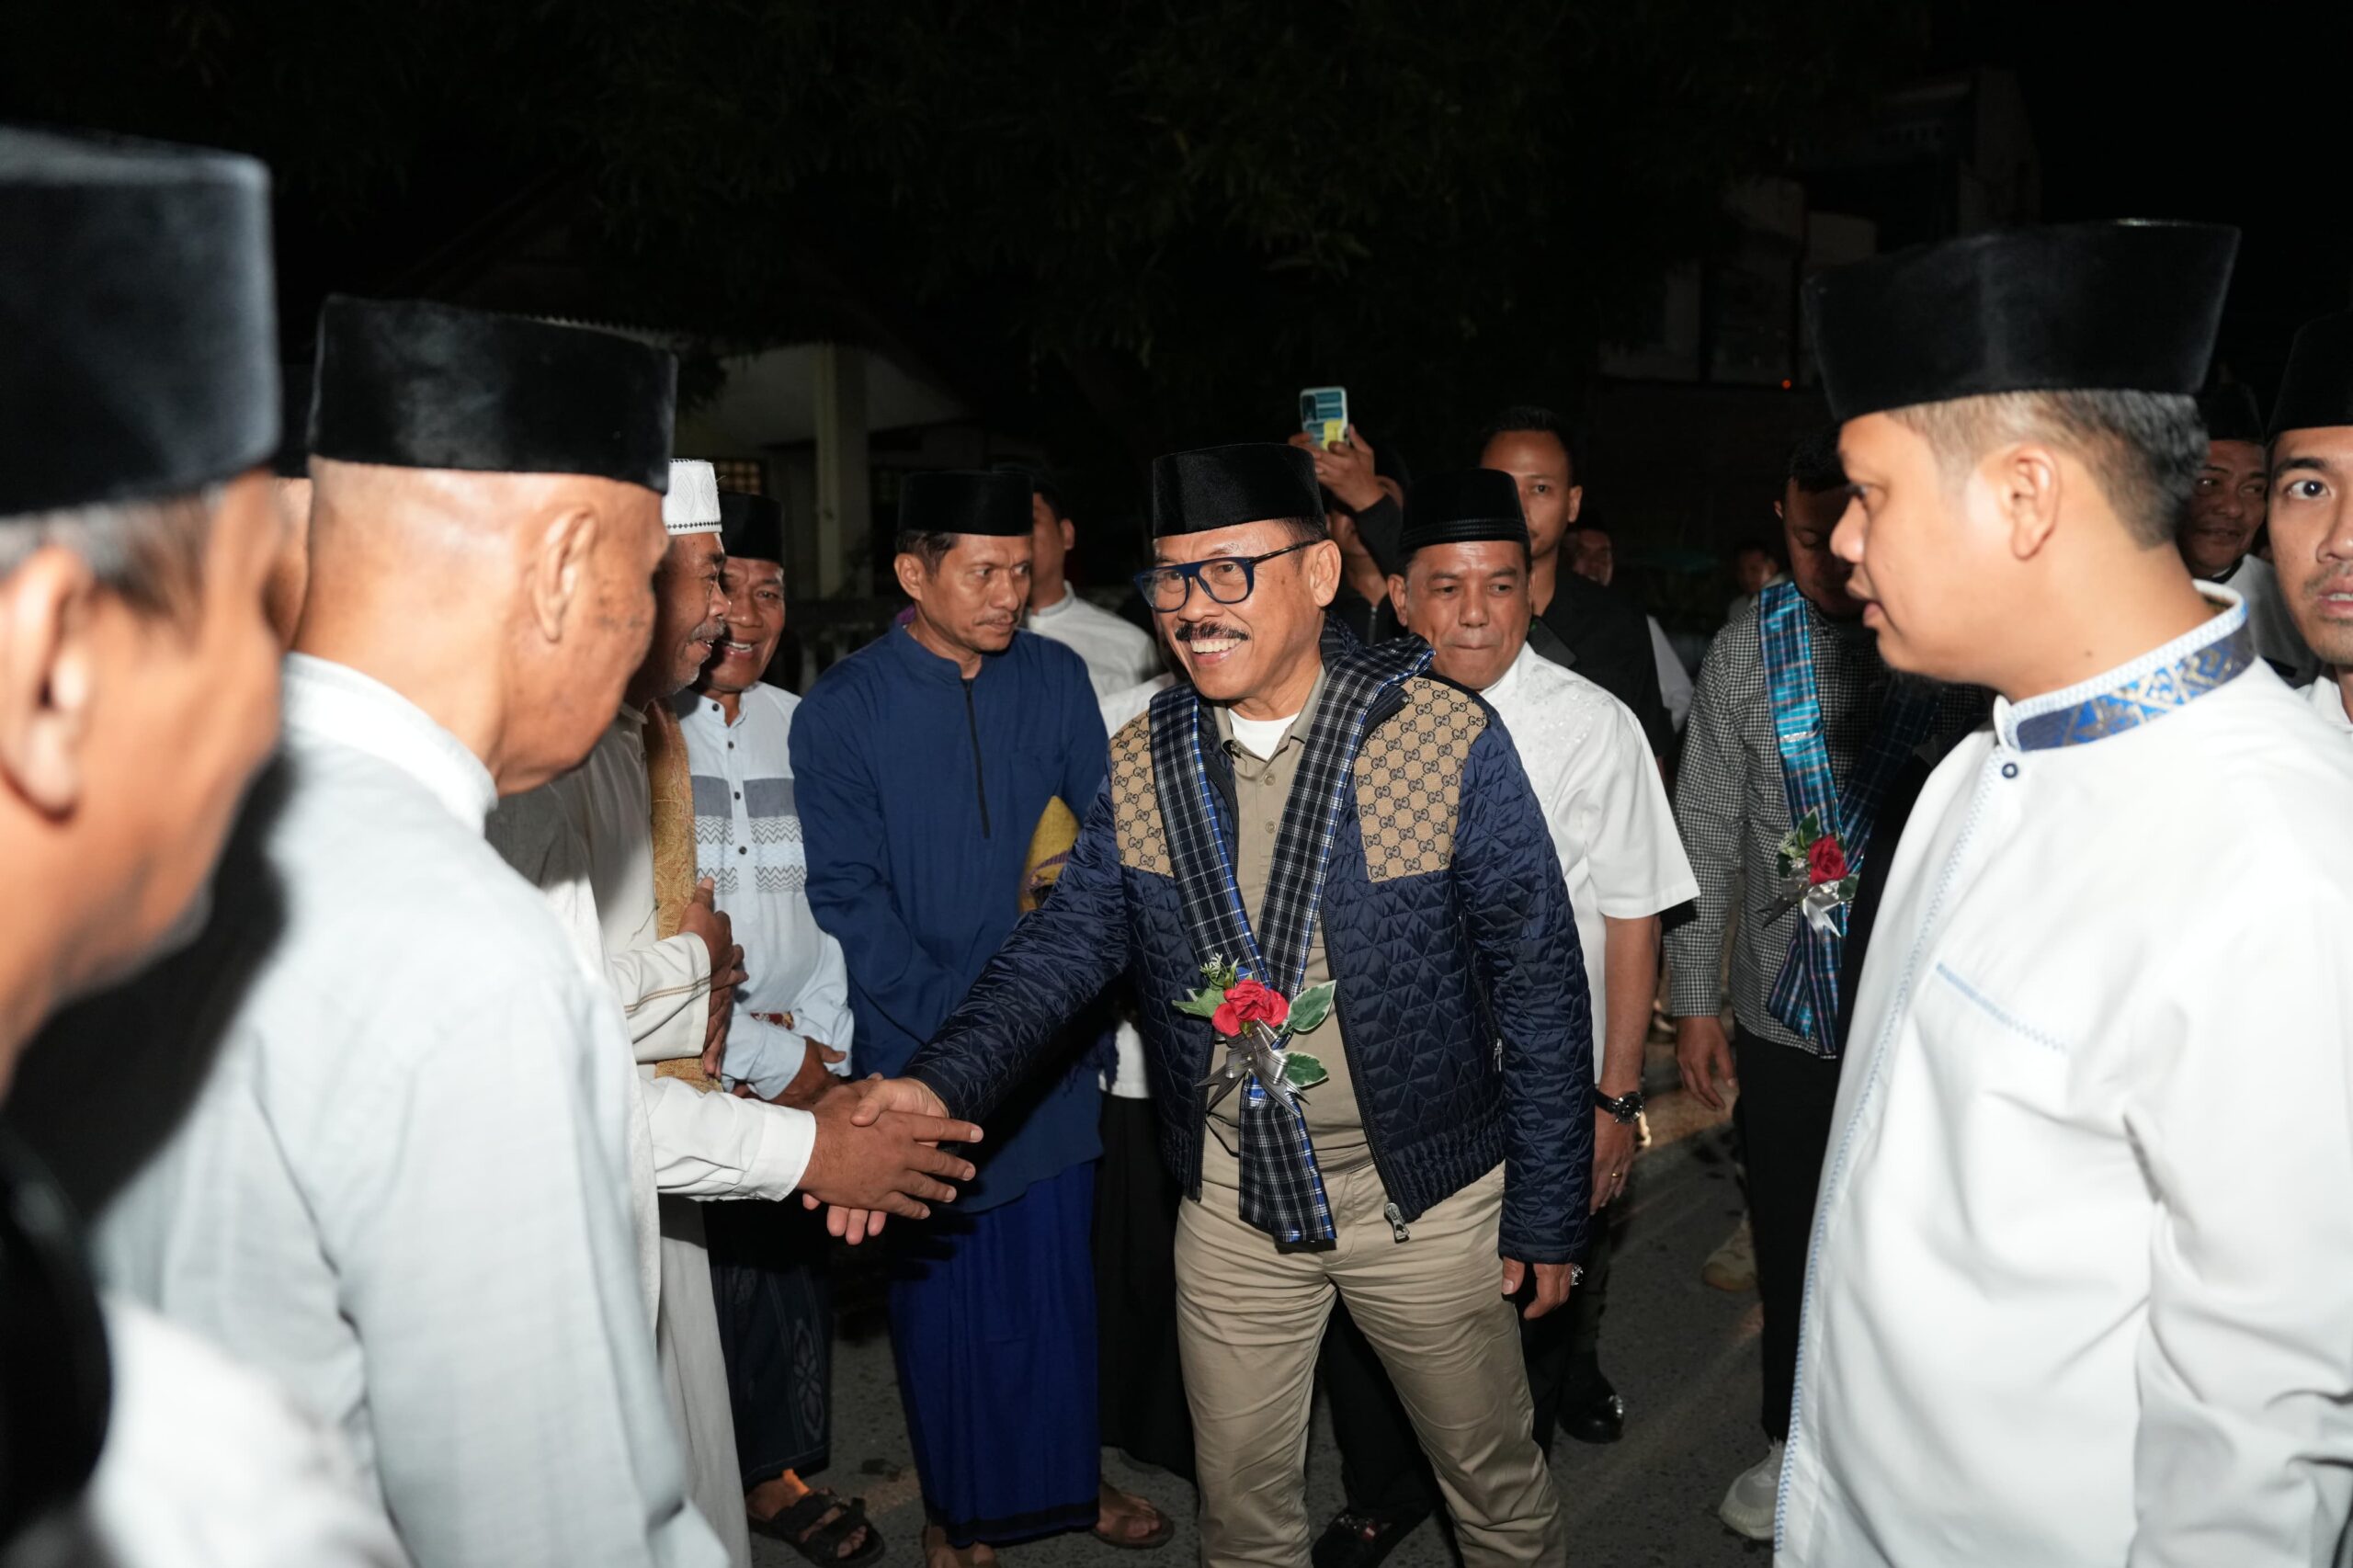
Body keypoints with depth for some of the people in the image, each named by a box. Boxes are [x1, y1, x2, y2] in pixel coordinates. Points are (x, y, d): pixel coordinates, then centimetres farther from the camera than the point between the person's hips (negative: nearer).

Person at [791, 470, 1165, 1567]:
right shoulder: (841, 712, -8)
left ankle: (1064, 1477, 38)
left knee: (1058, 1268, 15)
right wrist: (959, 1026, -15)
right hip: (922, 1054, -2)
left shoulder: (1056, 677, 1)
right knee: (944, 1283, 12)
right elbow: (849, 898, -10)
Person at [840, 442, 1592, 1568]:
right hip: (1229, 1202, 3)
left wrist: (1545, 1217, -7)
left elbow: (1539, 987, -10)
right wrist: (943, 1079, -23)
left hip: (1425, 1198, -2)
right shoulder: (1140, 767, -4)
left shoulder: (1450, 743, -16)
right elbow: (1067, 942, -5)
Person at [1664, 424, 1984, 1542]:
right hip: (1786, 1016, 2)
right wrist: (1693, 999, 2)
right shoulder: (1750, 648, -4)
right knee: (1789, 1244, 18)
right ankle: (1792, 1439, 42)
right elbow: (1707, 833, 1)